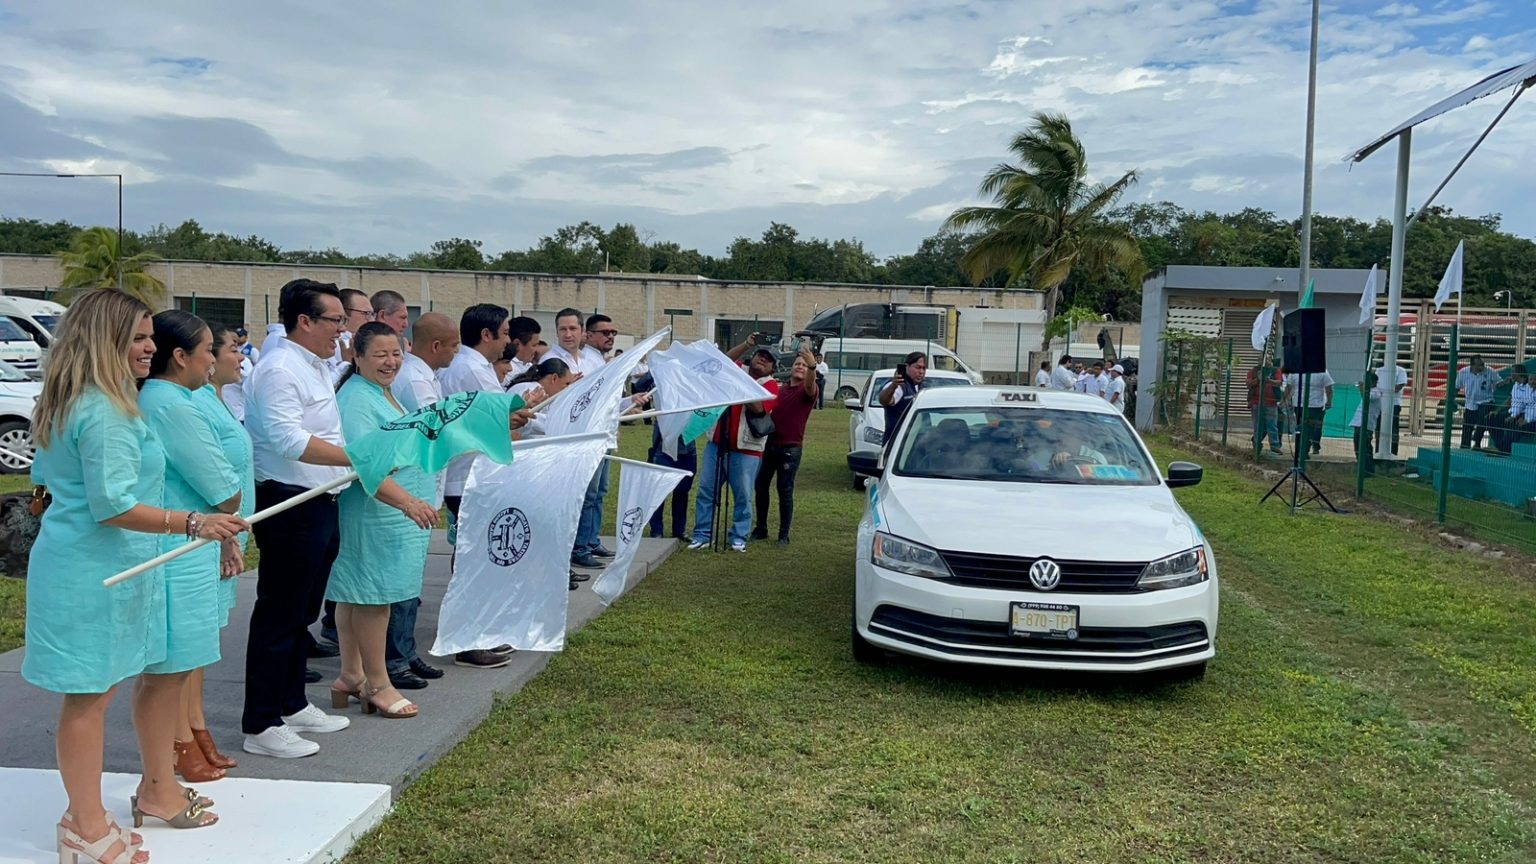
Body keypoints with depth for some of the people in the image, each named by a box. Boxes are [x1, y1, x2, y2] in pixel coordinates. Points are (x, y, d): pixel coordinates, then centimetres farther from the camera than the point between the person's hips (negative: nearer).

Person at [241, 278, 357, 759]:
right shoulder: (279, 370, -16)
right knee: (279, 616, -3)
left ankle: (292, 705, 32)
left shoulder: (318, 368, 16)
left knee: (302, 613, 19)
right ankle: (261, 725, 6)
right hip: (290, 505, -10)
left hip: (319, 504, 10)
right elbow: (288, 440, -27)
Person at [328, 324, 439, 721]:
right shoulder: (356, 399, -17)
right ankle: (376, 685, 6)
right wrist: (406, 501, -36)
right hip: (374, 515, -10)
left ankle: (351, 677, 23)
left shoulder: (384, 393, 16)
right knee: (374, 596, -3)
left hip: (396, 513, 10)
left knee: (356, 595, 15)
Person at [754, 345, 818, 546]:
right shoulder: (779, 390, 14)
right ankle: (761, 529, 20)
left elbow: (810, 386, -29)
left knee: (785, 491, -2)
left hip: (790, 448, -5)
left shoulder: (807, 392, -4)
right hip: (770, 444, 6)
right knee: (761, 486, 8)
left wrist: (813, 367, -49)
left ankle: (784, 534, 7)